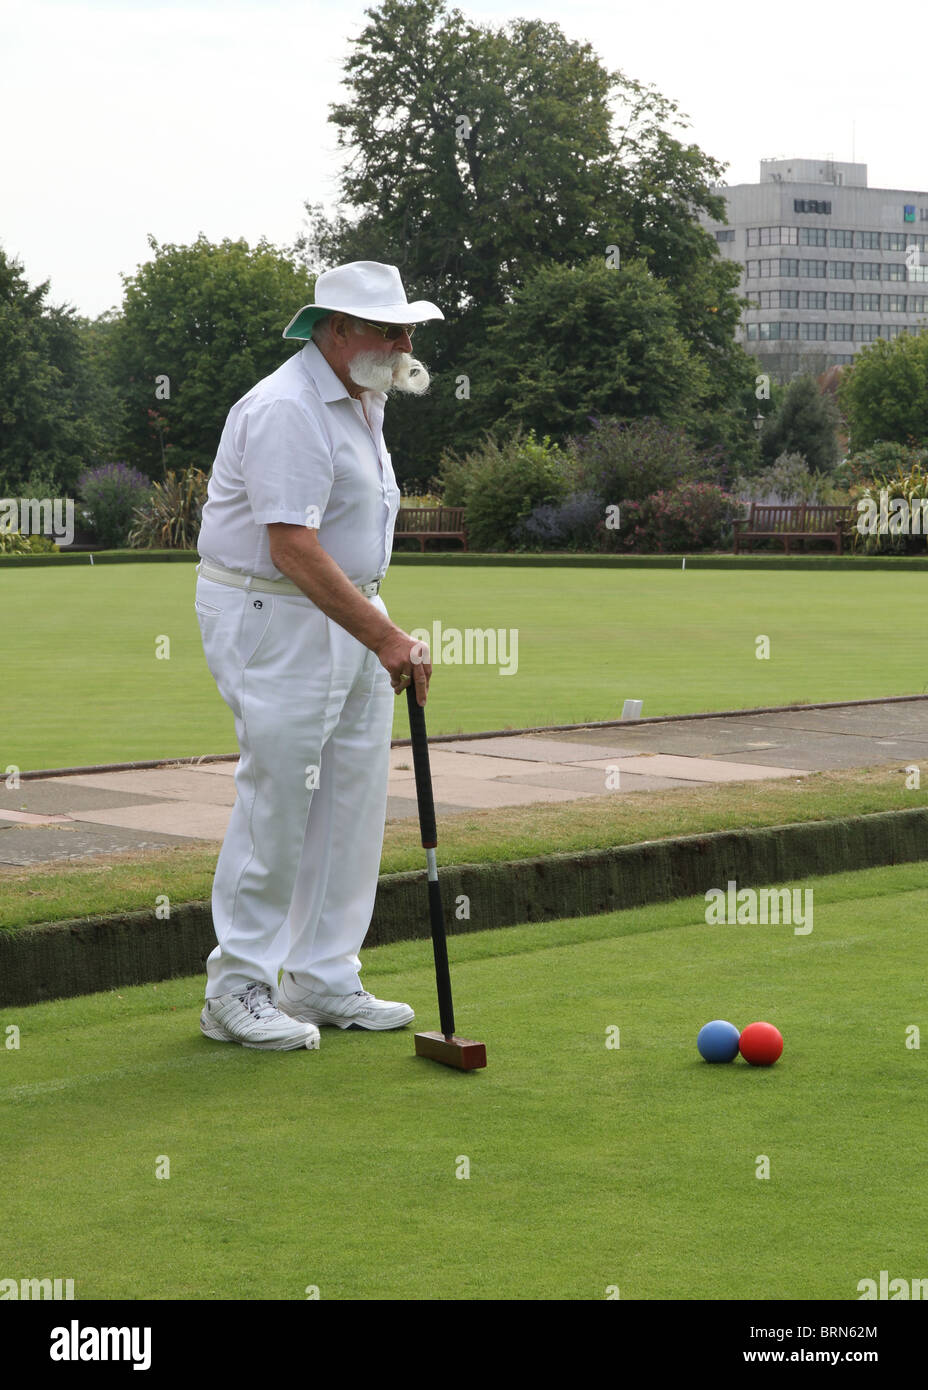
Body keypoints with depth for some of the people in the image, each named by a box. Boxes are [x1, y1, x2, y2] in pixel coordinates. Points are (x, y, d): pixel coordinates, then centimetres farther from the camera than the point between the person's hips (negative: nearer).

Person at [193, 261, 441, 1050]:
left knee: (352, 804, 8)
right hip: (274, 621, -10)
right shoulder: (288, 411, -19)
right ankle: (238, 991, 2)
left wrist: (382, 631, 24)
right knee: (276, 802, -7)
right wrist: (387, 638, -28)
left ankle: (321, 982, 15)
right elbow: (292, 548, -26)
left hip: (348, 619, 10)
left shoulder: (361, 401, 13)